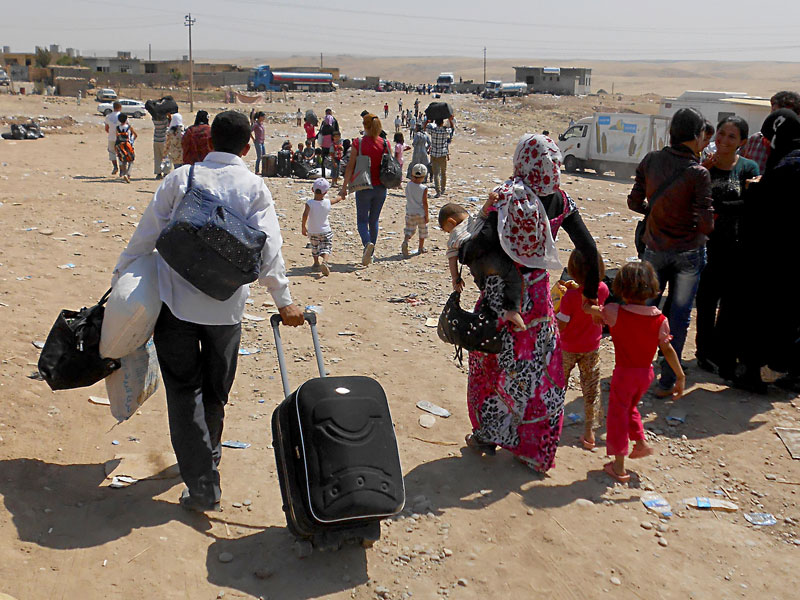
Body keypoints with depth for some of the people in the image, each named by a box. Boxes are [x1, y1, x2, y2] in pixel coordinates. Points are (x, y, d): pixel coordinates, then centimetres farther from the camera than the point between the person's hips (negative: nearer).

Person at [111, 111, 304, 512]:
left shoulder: (180, 178, 0)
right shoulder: (253, 186, -1)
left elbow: (145, 235, 0)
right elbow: (268, 249, -8)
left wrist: (119, 281, 10)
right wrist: (283, 300, -4)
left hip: (175, 300, -1)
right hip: (226, 305, 1)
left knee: (184, 389, 6)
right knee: (216, 388, 20)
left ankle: (202, 482, 1)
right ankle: (209, 450, 43)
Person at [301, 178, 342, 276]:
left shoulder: (309, 203, -16)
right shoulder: (328, 202, -9)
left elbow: (305, 214, -29)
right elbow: (337, 199, 11)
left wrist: (303, 226, -19)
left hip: (312, 232, 1)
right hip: (325, 231, -1)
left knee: (314, 247, 23)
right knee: (326, 248, 2)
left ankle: (316, 263, 38)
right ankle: (324, 262, -25)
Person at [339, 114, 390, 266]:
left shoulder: (358, 143, -9)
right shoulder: (385, 144, -1)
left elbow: (351, 167, -9)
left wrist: (344, 187, -2)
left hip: (364, 187, -3)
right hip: (381, 188, 3)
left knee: (362, 220, 8)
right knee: (374, 220, 15)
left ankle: (367, 243, -22)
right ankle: (370, 255, 19)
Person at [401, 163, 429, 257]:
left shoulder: (408, 185, -6)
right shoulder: (424, 188, -15)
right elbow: (424, 203, -14)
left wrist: (413, 179, 11)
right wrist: (426, 215, -6)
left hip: (410, 213, 2)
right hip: (421, 213, -2)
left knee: (409, 229, 10)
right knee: (423, 231, 17)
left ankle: (405, 241, -19)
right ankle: (421, 248, 27)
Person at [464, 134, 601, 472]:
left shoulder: (507, 196, -15)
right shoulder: (560, 200, -4)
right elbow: (588, 249, -4)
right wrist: (591, 294, 6)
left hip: (501, 291, -3)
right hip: (537, 293, 3)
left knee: (493, 362, 15)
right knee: (540, 366, 14)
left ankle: (488, 434, 29)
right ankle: (535, 445, 23)